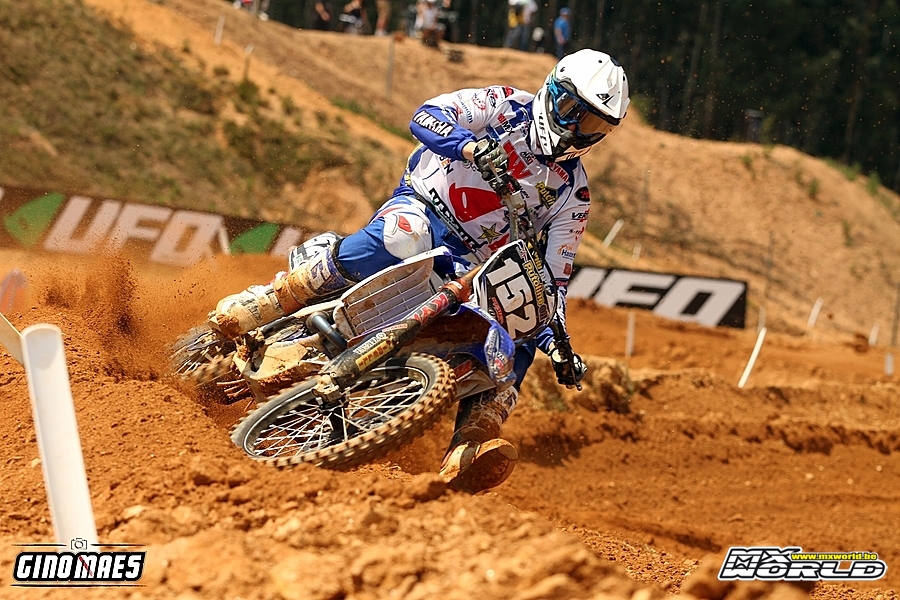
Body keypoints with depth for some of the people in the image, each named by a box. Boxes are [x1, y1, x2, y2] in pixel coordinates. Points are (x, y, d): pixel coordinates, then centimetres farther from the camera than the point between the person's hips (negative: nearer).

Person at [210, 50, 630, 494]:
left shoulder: (572, 194, 11)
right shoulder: (507, 108, 3)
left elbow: (552, 274, 10)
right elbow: (427, 115, -10)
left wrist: (557, 344, -6)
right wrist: (470, 146, -31)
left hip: (474, 274, 4)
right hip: (422, 210, -4)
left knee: (517, 342, -23)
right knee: (398, 239, -39)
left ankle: (466, 452, -37)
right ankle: (262, 305, -29)